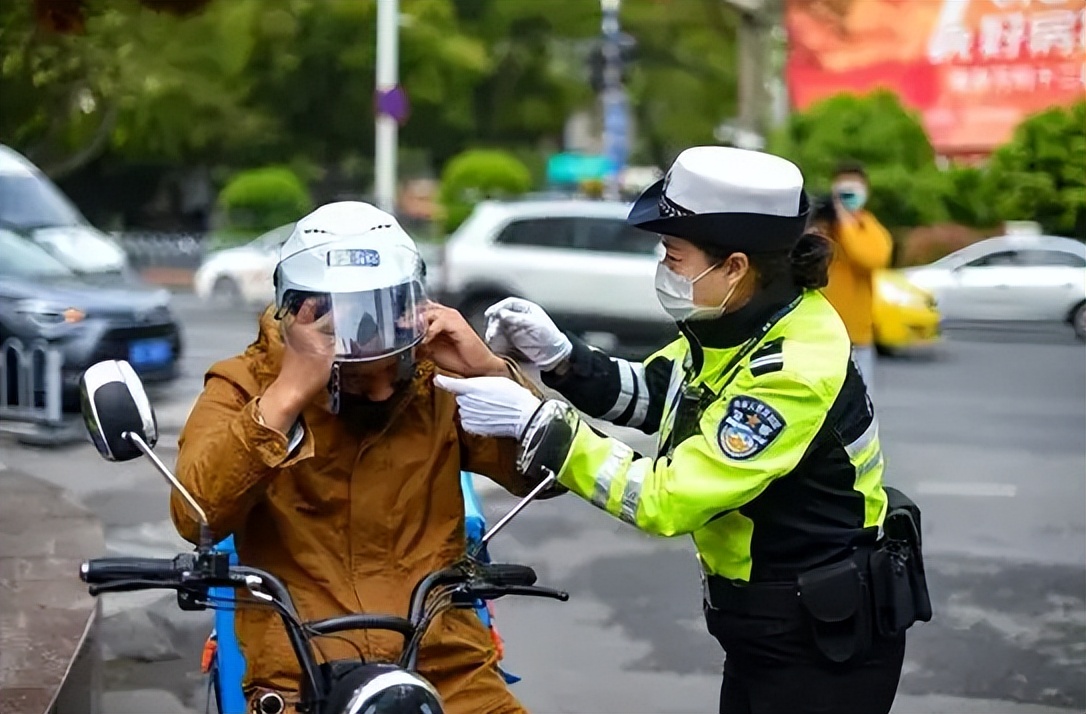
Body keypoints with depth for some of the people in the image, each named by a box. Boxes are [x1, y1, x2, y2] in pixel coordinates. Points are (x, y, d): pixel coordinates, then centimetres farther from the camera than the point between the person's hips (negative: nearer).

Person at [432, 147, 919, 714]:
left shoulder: (793, 371, -28)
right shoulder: (737, 322, -2)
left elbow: (667, 498, -29)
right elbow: (653, 395, 14)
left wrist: (533, 421, -25)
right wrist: (559, 357, -4)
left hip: (825, 644, -8)